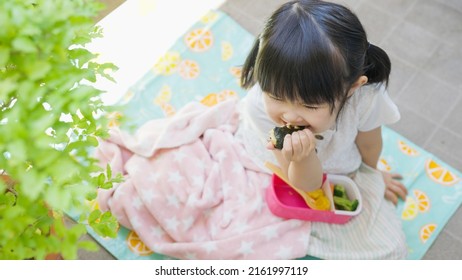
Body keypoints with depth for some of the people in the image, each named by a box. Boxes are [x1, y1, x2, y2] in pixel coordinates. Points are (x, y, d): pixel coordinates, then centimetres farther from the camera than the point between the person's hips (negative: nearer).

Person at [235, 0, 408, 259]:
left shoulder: (364, 97, -38)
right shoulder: (260, 106, -38)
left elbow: (368, 145, -10)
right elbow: (306, 186, -27)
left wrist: (371, 173, 12)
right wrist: (302, 159, -51)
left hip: (340, 171, 0)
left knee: (389, 250, -7)